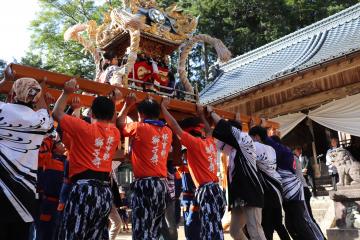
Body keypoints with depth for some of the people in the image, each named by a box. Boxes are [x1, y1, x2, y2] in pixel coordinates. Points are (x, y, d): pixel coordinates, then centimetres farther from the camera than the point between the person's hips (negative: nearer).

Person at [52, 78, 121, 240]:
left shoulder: (84, 128, -5)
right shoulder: (115, 133, 10)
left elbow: (57, 114, 8)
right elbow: (110, 121, 36)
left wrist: (66, 93, 15)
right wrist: (113, 102, 37)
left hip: (85, 188, -6)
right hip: (105, 189, 6)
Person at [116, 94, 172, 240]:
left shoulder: (139, 128, -9)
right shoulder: (167, 132, 7)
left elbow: (120, 124, 8)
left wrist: (127, 105, 19)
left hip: (145, 184, -6)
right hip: (162, 184, 7)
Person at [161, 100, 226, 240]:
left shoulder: (195, 142, -9)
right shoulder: (210, 142, 12)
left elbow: (174, 126, -10)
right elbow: (207, 130, 36)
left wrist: (163, 106, 0)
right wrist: (201, 114, 42)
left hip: (206, 190, -9)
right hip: (215, 189, 9)